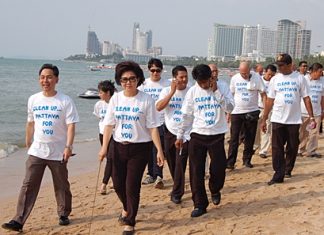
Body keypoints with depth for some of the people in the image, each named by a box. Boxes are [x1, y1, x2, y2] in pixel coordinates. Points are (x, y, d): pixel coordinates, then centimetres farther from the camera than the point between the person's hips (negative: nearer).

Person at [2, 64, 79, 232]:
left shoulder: (65, 101, -8)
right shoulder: (33, 100, 4)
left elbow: (71, 125, -11)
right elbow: (30, 123, 13)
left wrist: (69, 146, -20)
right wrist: (28, 144, 16)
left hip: (58, 152, -2)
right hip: (36, 151, 2)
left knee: (61, 186, 11)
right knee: (28, 186, -2)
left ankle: (64, 214, 29)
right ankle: (18, 221, -2)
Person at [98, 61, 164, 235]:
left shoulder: (146, 100, -10)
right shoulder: (116, 98, 0)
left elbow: (153, 127, -8)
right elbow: (109, 124, 3)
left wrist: (159, 150, -11)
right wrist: (104, 147, -1)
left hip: (140, 148, -4)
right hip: (119, 147, 4)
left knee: (132, 186, -2)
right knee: (118, 183, 13)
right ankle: (127, 208, 45)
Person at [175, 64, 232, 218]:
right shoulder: (192, 91, 0)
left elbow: (229, 107, -15)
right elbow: (186, 115, 6)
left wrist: (215, 91, -20)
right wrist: (180, 135, 6)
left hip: (217, 134, -1)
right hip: (197, 135, 1)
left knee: (219, 167, -2)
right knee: (196, 171, -1)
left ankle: (215, 190, 31)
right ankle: (200, 204, 11)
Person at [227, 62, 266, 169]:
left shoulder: (256, 77, -5)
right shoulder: (234, 78, 1)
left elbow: (263, 94, -2)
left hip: (252, 112, 0)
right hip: (236, 112, 1)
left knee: (250, 138, 8)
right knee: (234, 137, -2)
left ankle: (247, 160, 20)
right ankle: (230, 161, -1)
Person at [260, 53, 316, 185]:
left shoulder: (299, 78, -1)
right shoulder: (275, 79, 2)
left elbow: (306, 98, 0)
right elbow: (270, 100, 5)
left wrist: (311, 117, -6)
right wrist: (264, 120, 3)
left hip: (294, 120, 0)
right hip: (277, 120, 1)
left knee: (292, 148, 10)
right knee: (277, 148, -2)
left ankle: (288, 170, 29)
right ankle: (278, 175, 1)